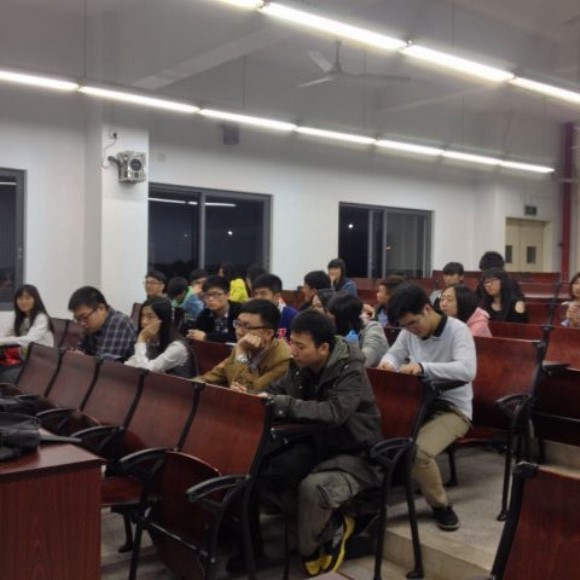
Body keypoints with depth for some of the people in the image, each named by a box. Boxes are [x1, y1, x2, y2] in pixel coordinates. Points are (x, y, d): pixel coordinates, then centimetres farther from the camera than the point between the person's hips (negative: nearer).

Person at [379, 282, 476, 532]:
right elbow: (394, 353, 17)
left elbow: (467, 370, -31)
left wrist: (423, 367, -40)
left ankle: (441, 505, -3)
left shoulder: (457, 330, -16)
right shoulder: (409, 331, 2)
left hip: (453, 409, -6)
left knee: (418, 450, -31)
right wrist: (389, 362, -10)